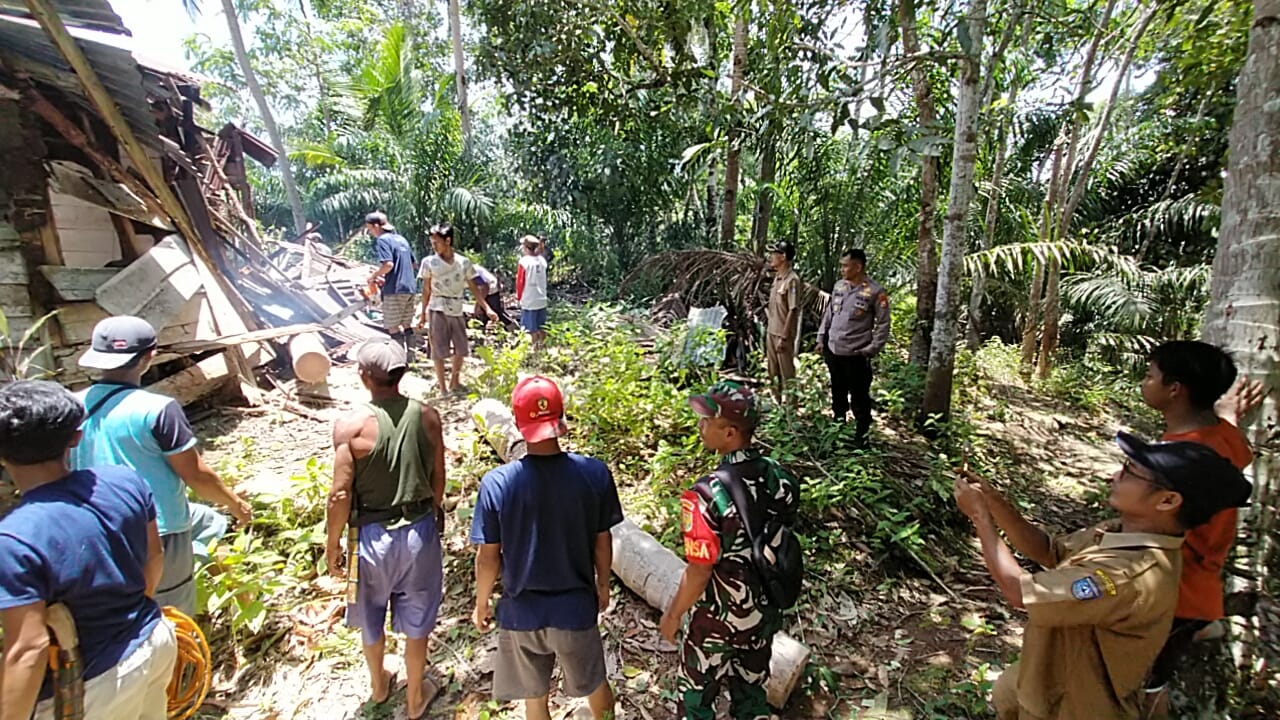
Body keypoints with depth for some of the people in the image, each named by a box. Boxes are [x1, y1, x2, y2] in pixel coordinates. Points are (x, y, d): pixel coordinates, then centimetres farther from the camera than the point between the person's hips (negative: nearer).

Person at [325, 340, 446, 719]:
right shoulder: (427, 417, -11)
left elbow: (340, 494, -16)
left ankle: (379, 685, 51)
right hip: (419, 531, 2)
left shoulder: (350, 425, -20)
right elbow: (438, 478, -1)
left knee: (371, 619, 27)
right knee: (416, 622, 21)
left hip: (372, 535, -1)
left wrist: (332, 544, 0)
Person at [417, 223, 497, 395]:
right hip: (437, 310, -2)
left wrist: (487, 308, -3)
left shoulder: (463, 262, 1)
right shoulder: (429, 262, -3)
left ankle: (454, 383, 29)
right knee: (439, 351, 0)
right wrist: (423, 313, 3)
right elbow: (426, 290, 3)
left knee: (461, 349, 9)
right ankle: (443, 389, 10)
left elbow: (474, 287, 4)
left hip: (457, 311, 3)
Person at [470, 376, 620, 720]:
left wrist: (481, 604, 8)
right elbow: (602, 541, -7)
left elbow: (488, 556, -10)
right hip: (575, 607, 0)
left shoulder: (497, 483, -21)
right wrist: (603, 584, 12)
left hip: (521, 611, 0)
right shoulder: (595, 473, -19)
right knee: (594, 683, 28)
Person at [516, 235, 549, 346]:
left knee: (531, 329, 3)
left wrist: (518, 296, 5)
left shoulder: (524, 261, -13)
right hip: (542, 300, 6)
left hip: (529, 301, -5)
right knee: (541, 329, 15)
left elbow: (520, 281, -7)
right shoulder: (542, 260, 2)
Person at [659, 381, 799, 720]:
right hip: (765, 614, 6)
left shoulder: (707, 494, -33)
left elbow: (699, 573, -24)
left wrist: (673, 614, -6)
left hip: (719, 621, -5)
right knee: (751, 691, 27)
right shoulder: (780, 477, -13)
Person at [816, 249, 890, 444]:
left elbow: (883, 323, -8)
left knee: (859, 397, 4)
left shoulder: (875, 292, -12)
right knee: (837, 393, 21)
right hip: (833, 351, 6)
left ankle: (861, 435, 19)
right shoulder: (839, 285, 5)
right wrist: (821, 337, 11)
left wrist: (872, 349, -12)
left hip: (856, 354, -6)